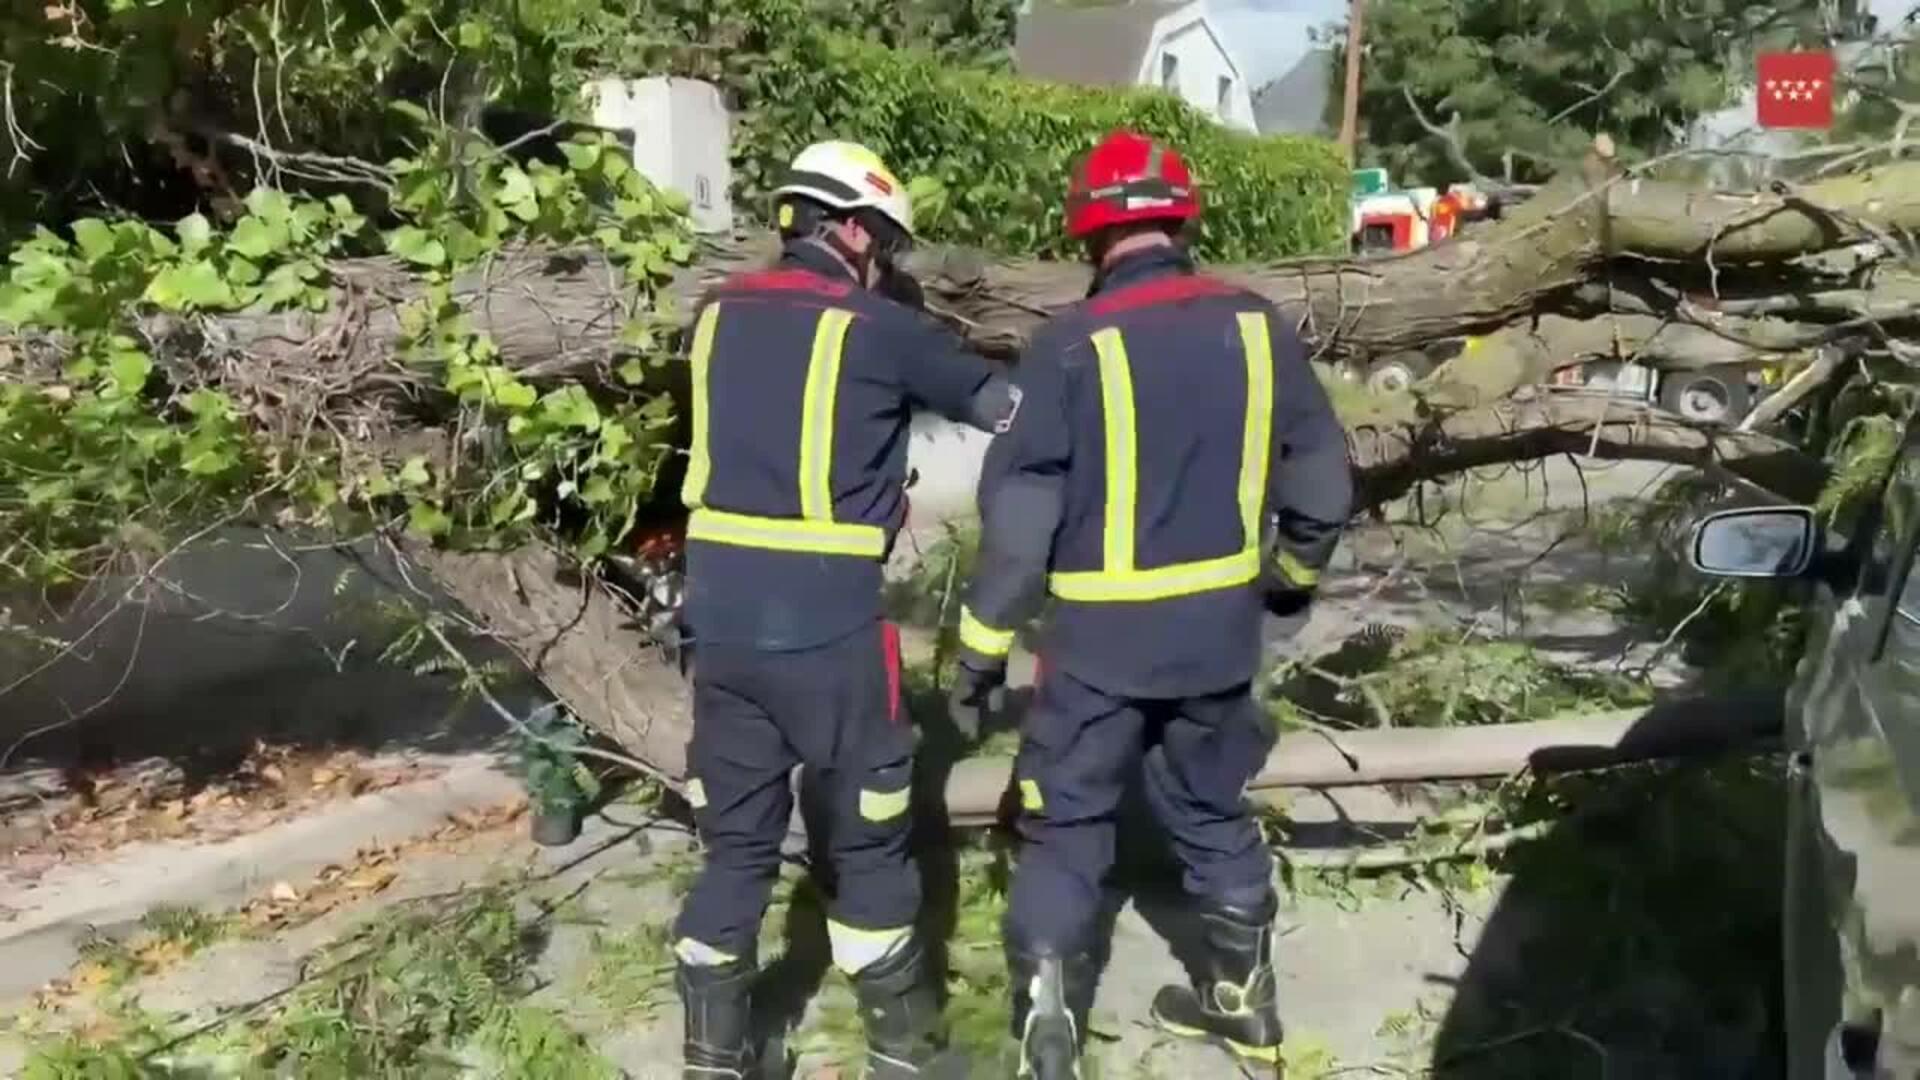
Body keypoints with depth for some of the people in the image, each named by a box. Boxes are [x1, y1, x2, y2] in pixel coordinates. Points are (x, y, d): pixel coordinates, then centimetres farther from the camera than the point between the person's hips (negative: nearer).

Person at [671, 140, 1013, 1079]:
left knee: (734, 839, 15)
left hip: (722, 622, 5)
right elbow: (996, 401, 8)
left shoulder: (718, 315, 9)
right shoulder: (875, 328, -5)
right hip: (828, 628, -5)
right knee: (867, 836, 11)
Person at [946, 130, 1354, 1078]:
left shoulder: (1072, 344, -14)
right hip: (1220, 630, 5)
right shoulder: (1256, 325, -1)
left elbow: (1018, 512, -15)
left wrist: (981, 648, -5)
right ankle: (1242, 1001, 38)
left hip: (1100, 641, -4)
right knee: (1213, 815, 23)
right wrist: (1292, 573, 24)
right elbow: (1321, 480, 6)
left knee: (1064, 836, 9)